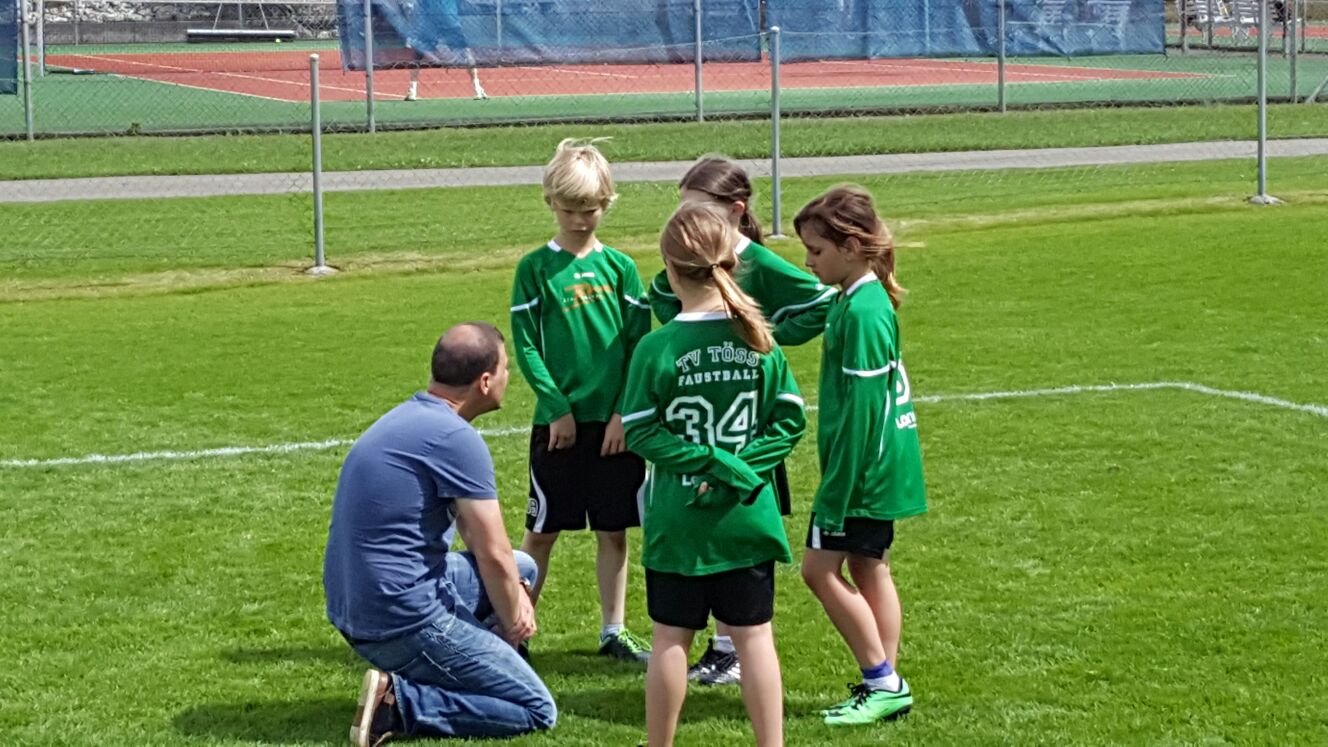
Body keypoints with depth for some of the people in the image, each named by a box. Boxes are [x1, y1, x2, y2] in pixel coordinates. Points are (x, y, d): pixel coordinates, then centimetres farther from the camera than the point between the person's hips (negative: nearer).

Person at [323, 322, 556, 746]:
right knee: (538, 711, -2)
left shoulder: (408, 418, 13)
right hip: (403, 623, -10)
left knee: (522, 568, 25)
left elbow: (472, 530, 20)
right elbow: (493, 554, -15)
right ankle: (399, 701, -10)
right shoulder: (455, 438, -17)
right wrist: (512, 624, 2)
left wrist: (516, 596, 9)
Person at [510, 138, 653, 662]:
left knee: (613, 531, 8)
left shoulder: (619, 267, 4)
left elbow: (640, 343, 3)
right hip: (559, 419, -2)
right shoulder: (535, 268, -1)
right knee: (541, 531, 4)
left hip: (616, 421, 2)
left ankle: (614, 631, 19)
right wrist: (557, 407, -10)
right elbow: (525, 346, -3)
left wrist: (626, 413, -6)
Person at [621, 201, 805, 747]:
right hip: (747, 518, 2)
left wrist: (715, 463, -10)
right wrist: (740, 469, -6)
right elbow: (790, 420, -2)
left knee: (671, 639, 8)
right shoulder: (759, 340, -4)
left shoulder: (657, 348, -13)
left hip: (678, 519, -2)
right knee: (754, 635, 9)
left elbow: (640, 434, -13)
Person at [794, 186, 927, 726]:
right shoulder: (865, 300, 10)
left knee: (821, 568, -5)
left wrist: (834, 496, -20)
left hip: (864, 467, -10)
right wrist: (837, 488, 21)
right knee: (870, 570, 13)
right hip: (881, 468, 10)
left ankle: (883, 684, 0)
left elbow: (859, 409, -22)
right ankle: (885, 686, 19)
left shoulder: (862, 311, -20)